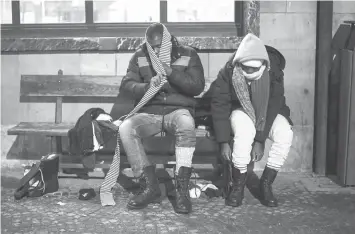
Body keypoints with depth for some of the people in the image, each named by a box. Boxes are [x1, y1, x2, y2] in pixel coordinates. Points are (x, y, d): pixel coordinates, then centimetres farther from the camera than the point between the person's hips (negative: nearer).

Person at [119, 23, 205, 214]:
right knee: (125, 128, -29)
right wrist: (147, 86, -19)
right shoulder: (139, 57, 10)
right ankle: (150, 186, -22)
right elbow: (127, 84, 2)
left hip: (178, 110, -2)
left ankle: (182, 189, -33)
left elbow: (198, 87, -4)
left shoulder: (188, 55, 5)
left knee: (186, 125, -39)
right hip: (149, 112, 2)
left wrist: (172, 73, -17)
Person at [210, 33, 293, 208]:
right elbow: (219, 106, -20)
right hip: (240, 111, -1)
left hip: (267, 113, 2)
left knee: (285, 134, -30)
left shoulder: (274, 75, -21)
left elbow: (273, 107, -20)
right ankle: (238, 185, -20)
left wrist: (260, 141, -27)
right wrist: (224, 142, -25)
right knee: (244, 131, -37)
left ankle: (266, 184, -14)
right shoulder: (228, 74, -23)